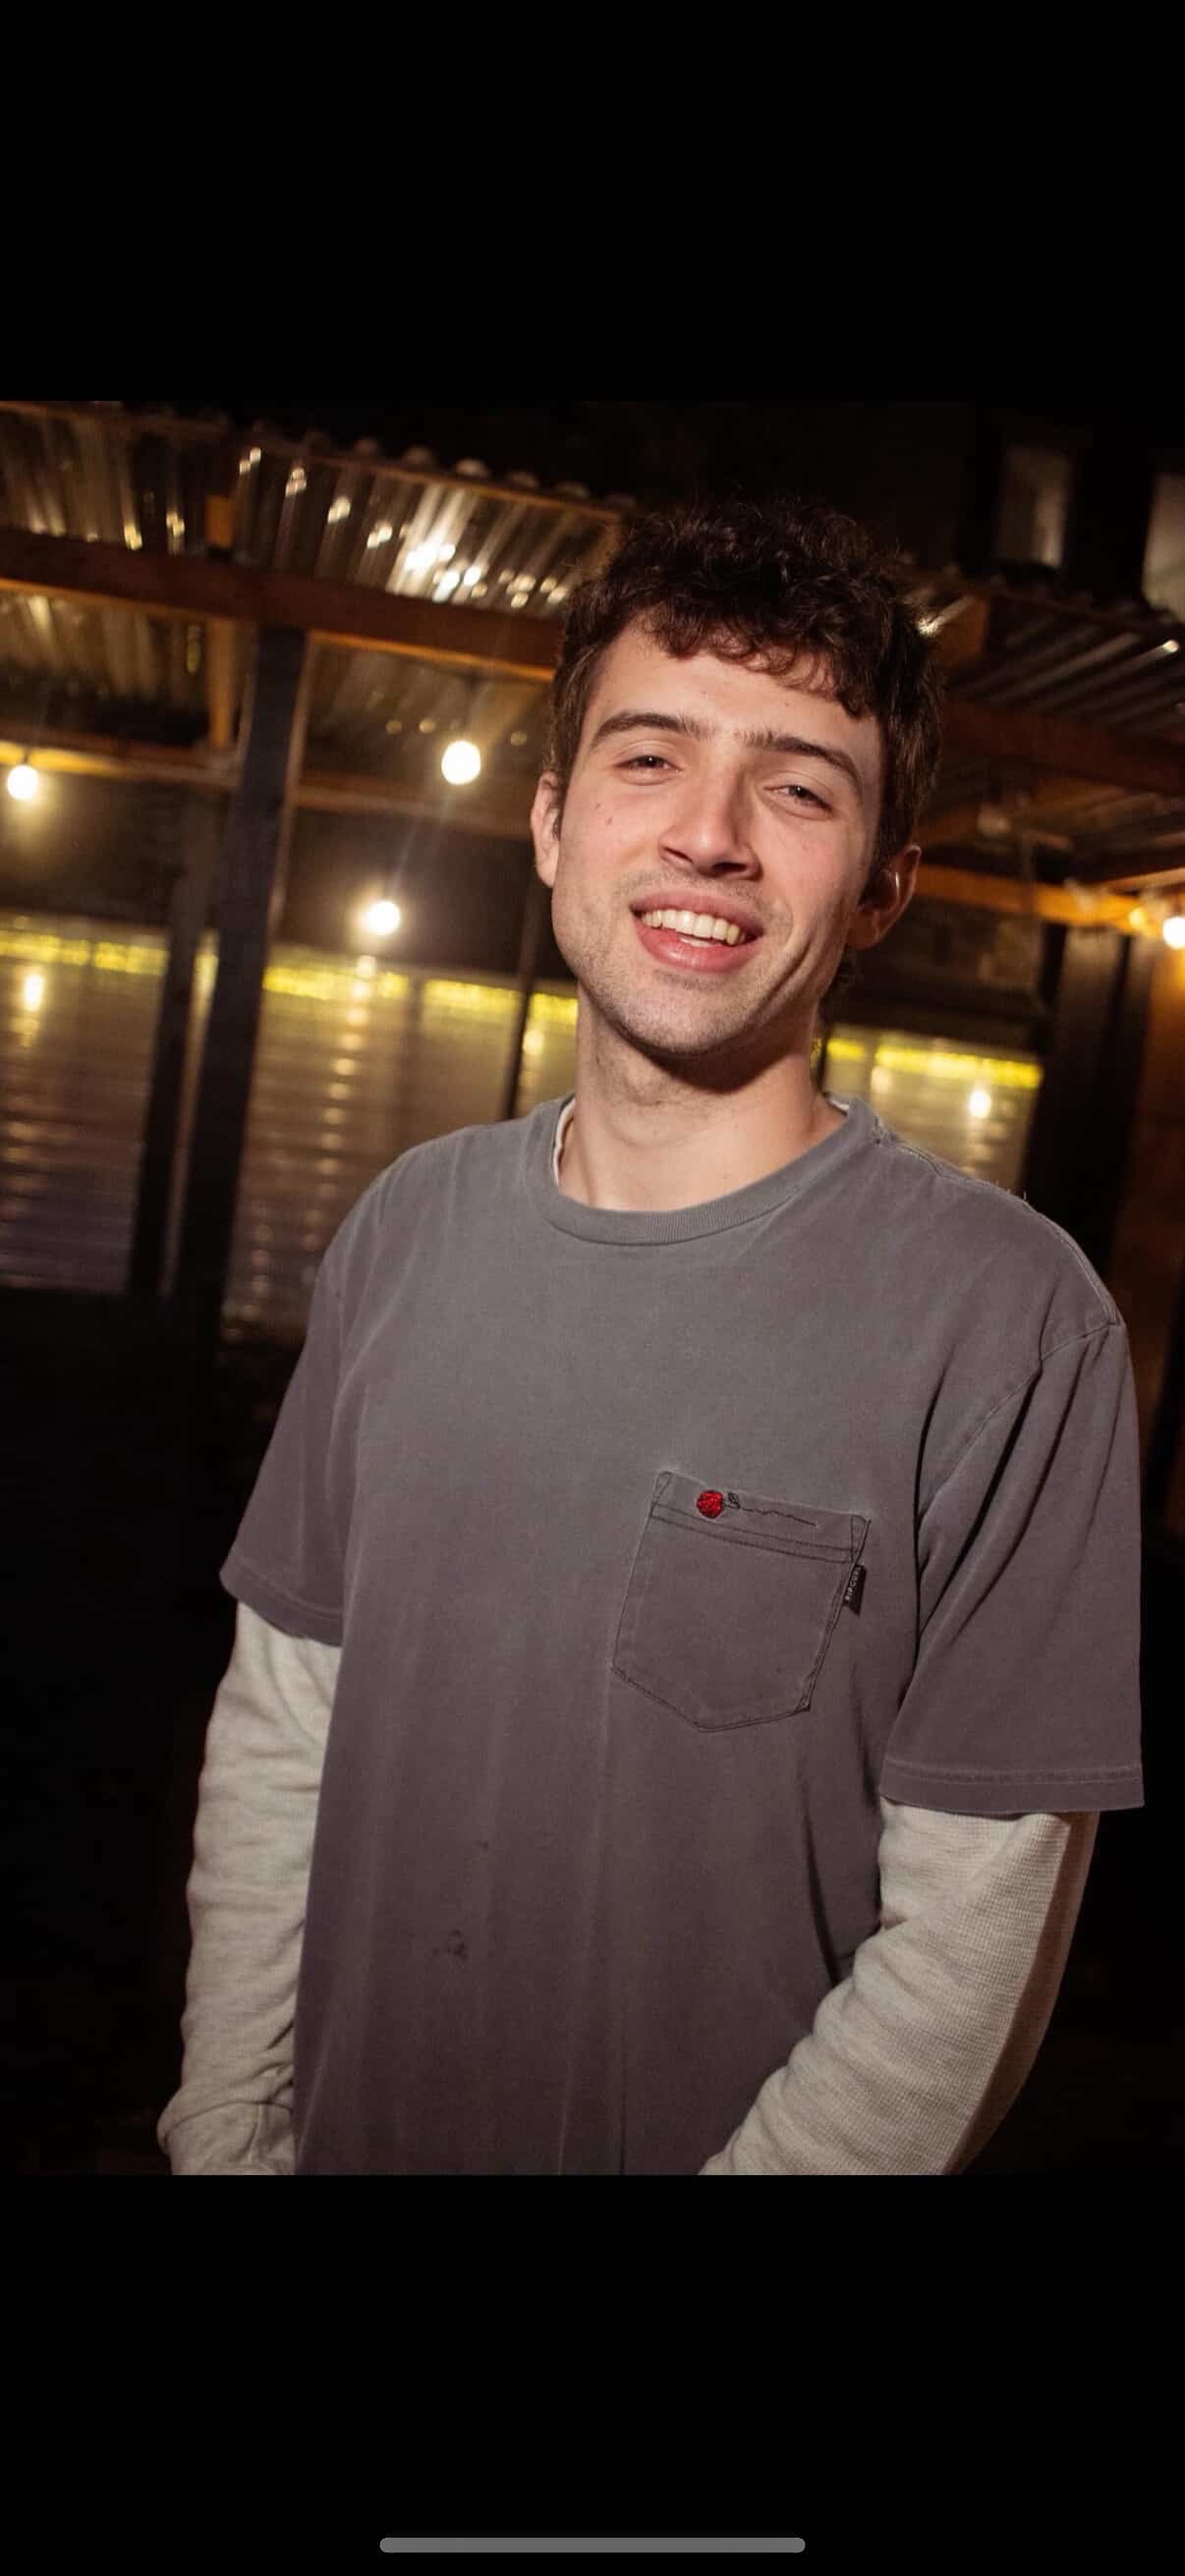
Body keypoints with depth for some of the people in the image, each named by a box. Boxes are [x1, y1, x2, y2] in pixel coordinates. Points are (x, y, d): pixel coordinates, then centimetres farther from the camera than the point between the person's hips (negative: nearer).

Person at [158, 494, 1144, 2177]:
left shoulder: (1008, 1319, -20)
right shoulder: (409, 1228, -4)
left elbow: (970, 1932, -18)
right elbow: (278, 1723, 0)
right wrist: (225, 2135, -2)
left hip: (721, 2137, -4)